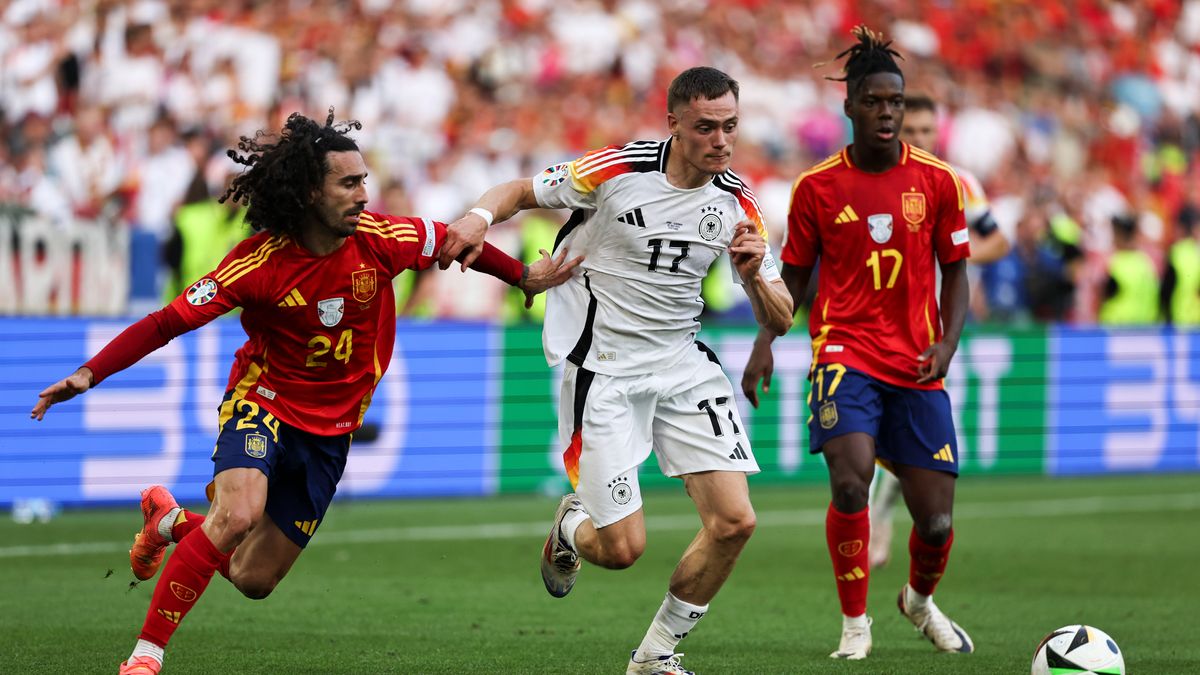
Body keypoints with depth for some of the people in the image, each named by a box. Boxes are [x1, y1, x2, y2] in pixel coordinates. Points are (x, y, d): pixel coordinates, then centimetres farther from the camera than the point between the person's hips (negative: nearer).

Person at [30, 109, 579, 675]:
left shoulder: (379, 239, -14)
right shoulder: (260, 262, -20)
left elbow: (455, 241, 6)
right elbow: (170, 321, -18)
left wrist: (524, 278, 14)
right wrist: (89, 374, -26)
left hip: (330, 428, 4)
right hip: (264, 401, -4)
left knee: (254, 580, 6)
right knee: (238, 513, -33)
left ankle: (170, 520, 38)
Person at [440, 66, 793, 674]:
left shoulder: (736, 202, -2)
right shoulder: (616, 170, -14)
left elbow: (779, 322, 2)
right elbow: (521, 191, 1)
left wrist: (754, 276, -20)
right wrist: (480, 216, -21)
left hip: (683, 364, 4)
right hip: (601, 371, -4)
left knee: (734, 521, -10)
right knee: (622, 549, -9)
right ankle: (570, 528, 31)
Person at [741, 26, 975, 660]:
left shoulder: (937, 180, 2)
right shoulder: (817, 186, 0)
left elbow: (955, 271, 9)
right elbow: (793, 275, 11)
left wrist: (948, 341, -7)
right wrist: (765, 341, -3)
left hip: (916, 365, 2)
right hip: (845, 351, -2)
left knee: (935, 520, 0)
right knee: (850, 479, -26)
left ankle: (920, 601, 35)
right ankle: (854, 624, -9)